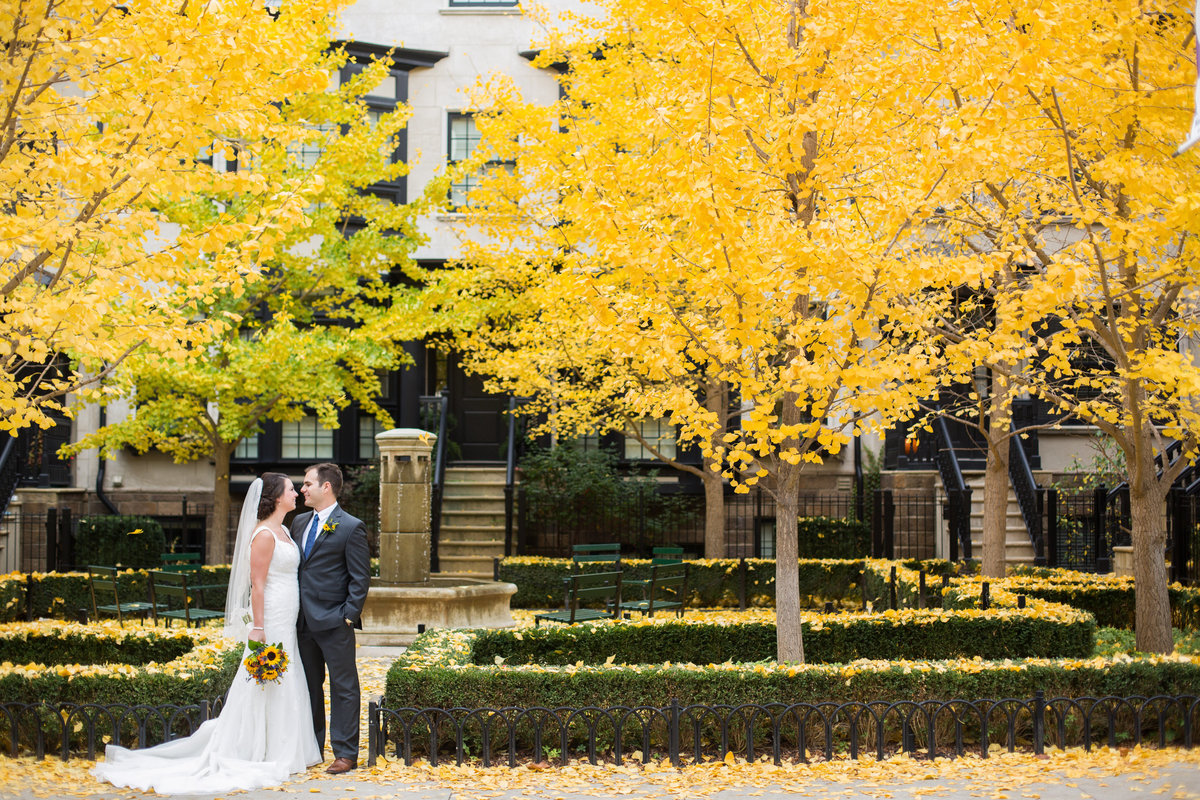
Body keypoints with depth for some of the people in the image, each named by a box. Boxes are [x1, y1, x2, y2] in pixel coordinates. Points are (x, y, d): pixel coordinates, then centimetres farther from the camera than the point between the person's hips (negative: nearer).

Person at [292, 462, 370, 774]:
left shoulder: (351, 527, -8)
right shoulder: (299, 522, 13)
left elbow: (360, 578, -8)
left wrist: (349, 616, -14)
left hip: (334, 622, -7)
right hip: (303, 621, 7)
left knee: (343, 687, 0)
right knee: (309, 687, 14)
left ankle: (345, 753, 5)